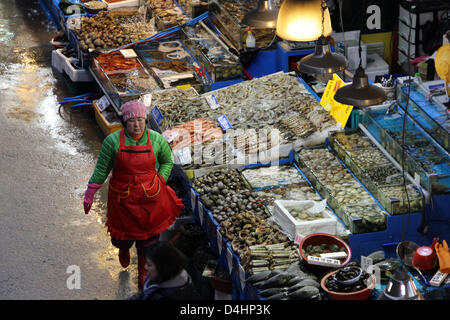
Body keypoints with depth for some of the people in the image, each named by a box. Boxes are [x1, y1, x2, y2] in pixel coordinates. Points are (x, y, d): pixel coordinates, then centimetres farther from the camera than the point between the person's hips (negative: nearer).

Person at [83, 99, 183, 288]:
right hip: (122, 199, -1)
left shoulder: (156, 140, -8)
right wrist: (90, 194, 1)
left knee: (148, 239, 8)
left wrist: (160, 182, 1)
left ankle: (144, 276, 31)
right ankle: (124, 250, 54)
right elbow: (101, 170, -2)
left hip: (150, 198, 1)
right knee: (124, 235, 14)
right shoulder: (113, 141, -13)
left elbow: (167, 161, 12)